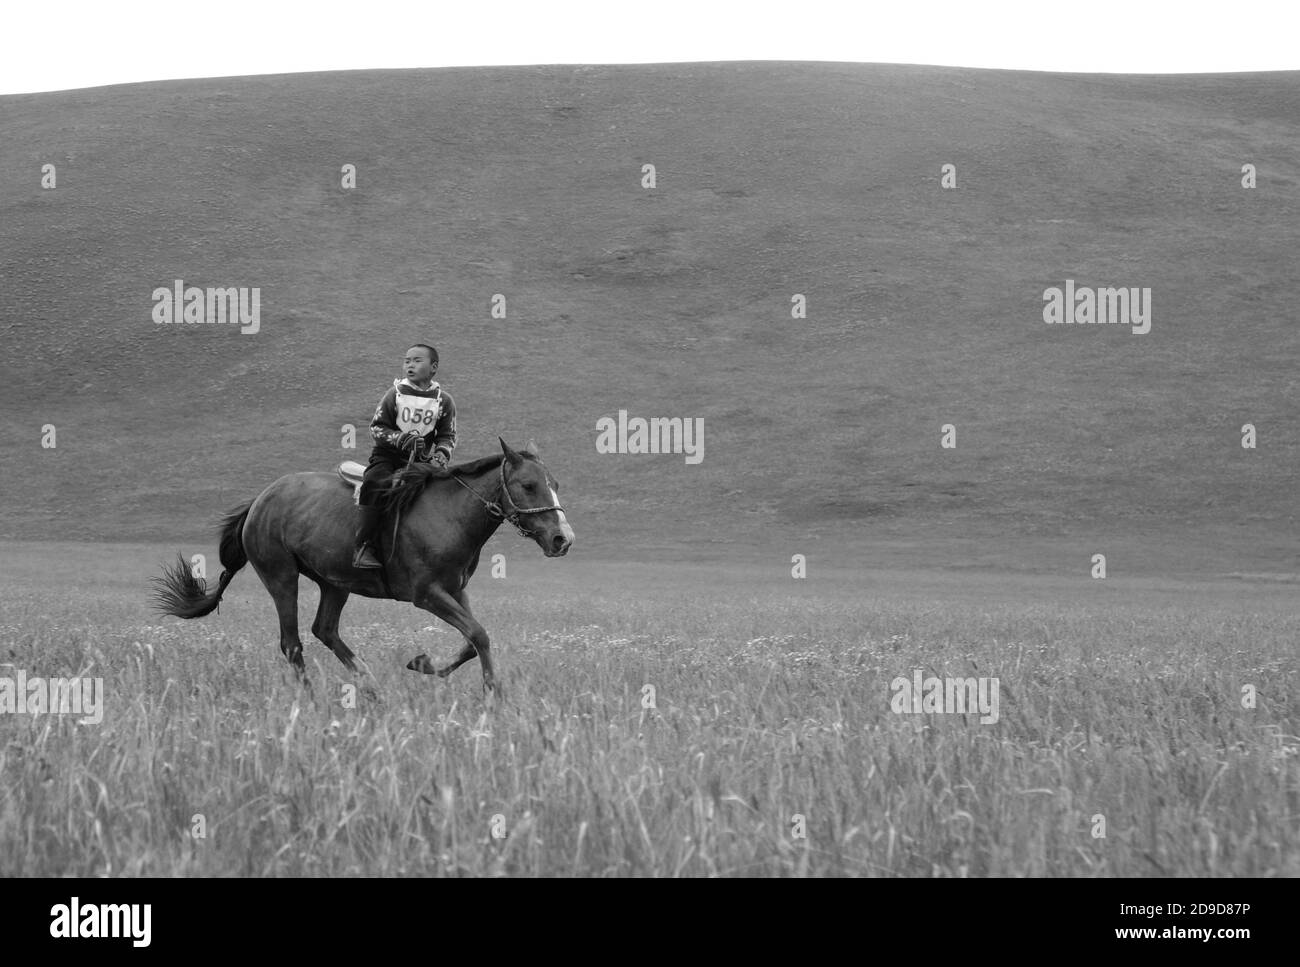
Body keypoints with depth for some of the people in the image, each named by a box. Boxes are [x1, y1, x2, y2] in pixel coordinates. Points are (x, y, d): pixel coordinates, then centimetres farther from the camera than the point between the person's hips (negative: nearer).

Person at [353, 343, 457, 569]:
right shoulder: (395, 393, -2)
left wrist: (442, 453, -15)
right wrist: (402, 438, -18)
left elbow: (447, 436, 7)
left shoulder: (444, 400, 3)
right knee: (376, 486, -28)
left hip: (422, 459, 3)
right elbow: (376, 428, -2)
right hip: (388, 455, -3)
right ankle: (364, 547, -28)